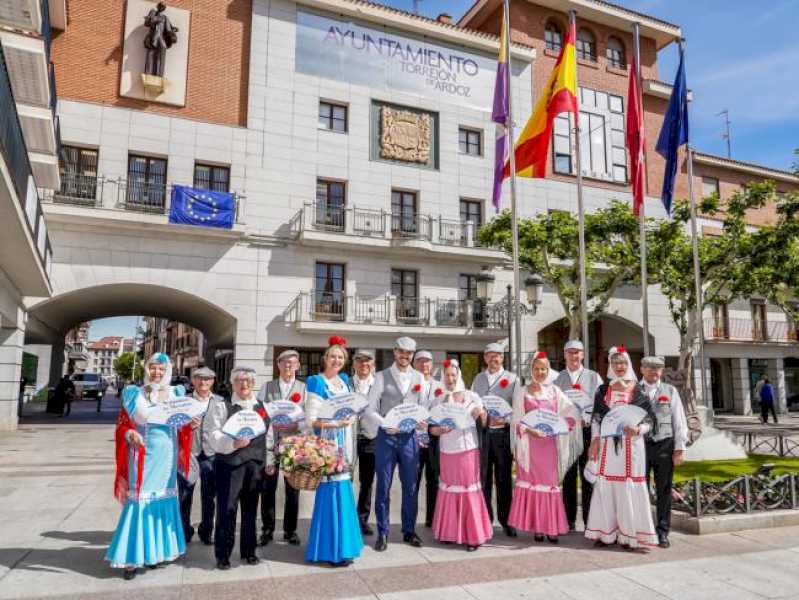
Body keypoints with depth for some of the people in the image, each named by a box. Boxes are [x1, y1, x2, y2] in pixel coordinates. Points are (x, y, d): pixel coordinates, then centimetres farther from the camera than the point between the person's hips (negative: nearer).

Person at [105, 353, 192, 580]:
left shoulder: (176, 394, 9)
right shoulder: (135, 394, 2)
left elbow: (183, 427, 13)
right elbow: (122, 424, 0)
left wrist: (190, 424, -8)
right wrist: (130, 434, -19)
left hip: (166, 456, 3)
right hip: (143, 455, -3)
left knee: (163, 500, 9)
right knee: (139, 500, -5)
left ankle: (157, 551, 22)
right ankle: (132, 557, 3)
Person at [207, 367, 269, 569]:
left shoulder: (263, 407, 10)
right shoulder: (221, 406, -2)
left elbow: (269, 435, 13)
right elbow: (215, 437, -10)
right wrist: (234, 443, -27)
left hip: (255, 464, 4)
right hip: (229, 464, -4)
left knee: (250, 509, 13)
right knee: (227, 510, 0)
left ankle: (249, 551, 26)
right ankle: (222, 555, 14)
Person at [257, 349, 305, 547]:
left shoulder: (304, 388, 5)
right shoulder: (267, 387, 8)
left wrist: (294, 425, -18)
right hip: (270, 444, 0)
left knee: (292, 490, 8)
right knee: (267, 488, 4)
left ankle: (290, 530, 22)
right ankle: (267, 529, 21)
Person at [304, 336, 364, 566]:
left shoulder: (344, 381, 12)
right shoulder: (317, 383, -9)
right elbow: (311, 420, -14)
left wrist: (353, 417, 2)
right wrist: (337, 423, -23)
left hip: (344, 442, 7)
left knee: (343, 491, 11)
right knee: (332, 491, -5)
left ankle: (342, 545, 23)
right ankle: (331, 550, 6)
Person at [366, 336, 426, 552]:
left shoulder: (418, 377, 9)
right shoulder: (382, 376, 0)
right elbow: (370, 409, -3)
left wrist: (422, 422, -11)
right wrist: (384, 424, -19)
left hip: (409, 437, 3)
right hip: (386, 436, -2)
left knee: (410, 487, 10)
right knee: (383, 487, 4)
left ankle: (409, 531, 25)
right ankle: (382, 533, 18)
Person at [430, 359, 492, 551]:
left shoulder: (471, 396, 1)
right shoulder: (439, 401, 6)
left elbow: (485, 423, -1)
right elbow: (432, 429, 5)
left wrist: (481, 412, -21)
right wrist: (441, 430, -16)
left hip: (468, 450, -2)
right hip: (447, 452, 2)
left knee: (469, 490, -1)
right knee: (449, 489, 8)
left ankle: (473, 535, 8)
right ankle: (450, 532, 20)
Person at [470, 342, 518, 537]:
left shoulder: (511, 379, 5)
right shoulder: (478, 379, 15)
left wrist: (506, 419, -17)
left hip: (502, 432, -2)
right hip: (482, 432, 2)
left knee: (504, 477, 4)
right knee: (483, 477, 4)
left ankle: (506, 520, 15)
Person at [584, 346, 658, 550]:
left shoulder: (638, 390, 1)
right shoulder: (603, 389, 9)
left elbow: (650, 419, 1)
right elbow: (596, 418, 9)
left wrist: (638, 430, -18)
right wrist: (595, 441, 0)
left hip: (631, 445, -2)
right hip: (608, 445, 2)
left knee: (629, 488, 0)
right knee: (606, 486, 4)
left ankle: (629, 535, 10)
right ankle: (607, 533, 13)